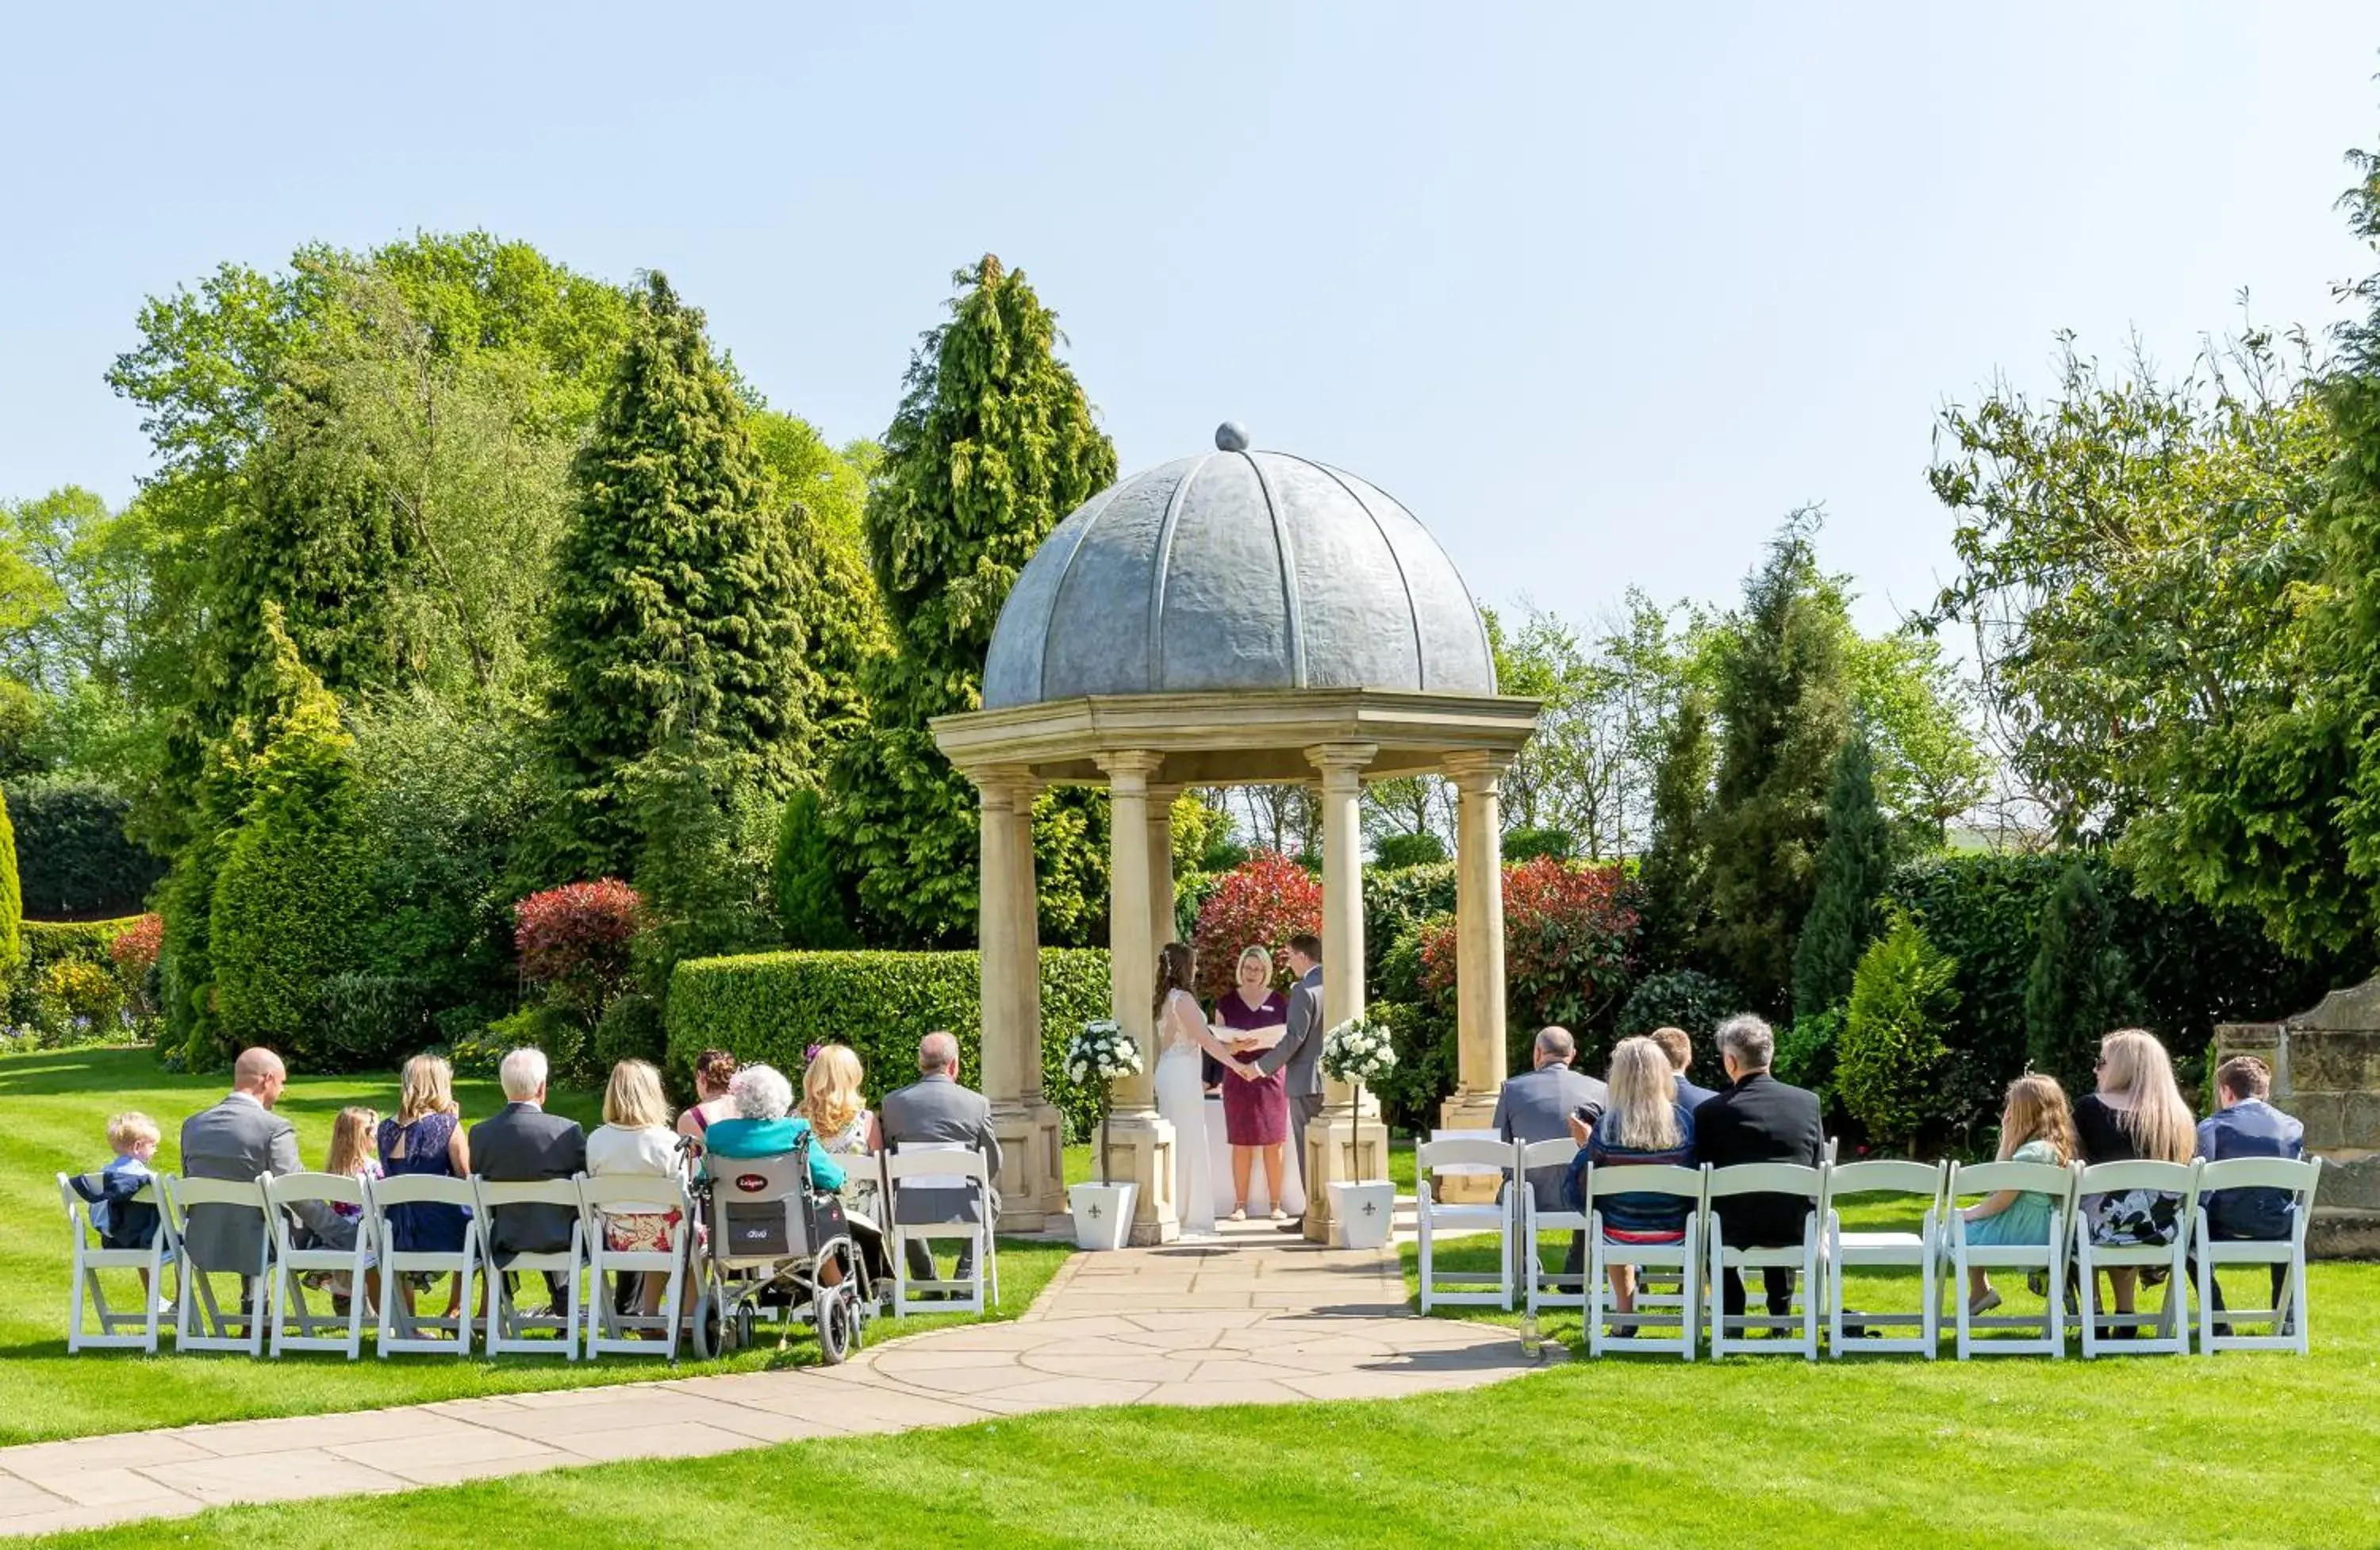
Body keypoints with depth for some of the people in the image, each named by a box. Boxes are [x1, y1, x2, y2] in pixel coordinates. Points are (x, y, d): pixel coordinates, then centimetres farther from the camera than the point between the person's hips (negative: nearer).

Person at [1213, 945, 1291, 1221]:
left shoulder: (1279, 1002, 6)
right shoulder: (1226, 1002, 7)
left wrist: (1257, 1043, -13)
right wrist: (1235, 1046, -16)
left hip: (1272, 1078, 0)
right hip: (1238, 1078, 0)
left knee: (1274, 1143, 0)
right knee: (1241, 1143, 0)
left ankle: (1276, 1203, 5)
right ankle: (1240, 1204, 5)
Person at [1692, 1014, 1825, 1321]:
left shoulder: (1711, 1111, -11)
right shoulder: (1809, 1102, -3)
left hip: (1738, 1230, -2)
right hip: (1795, 1228, 3)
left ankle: (1731, 1316, 28)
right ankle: (1780, 1311, 37)